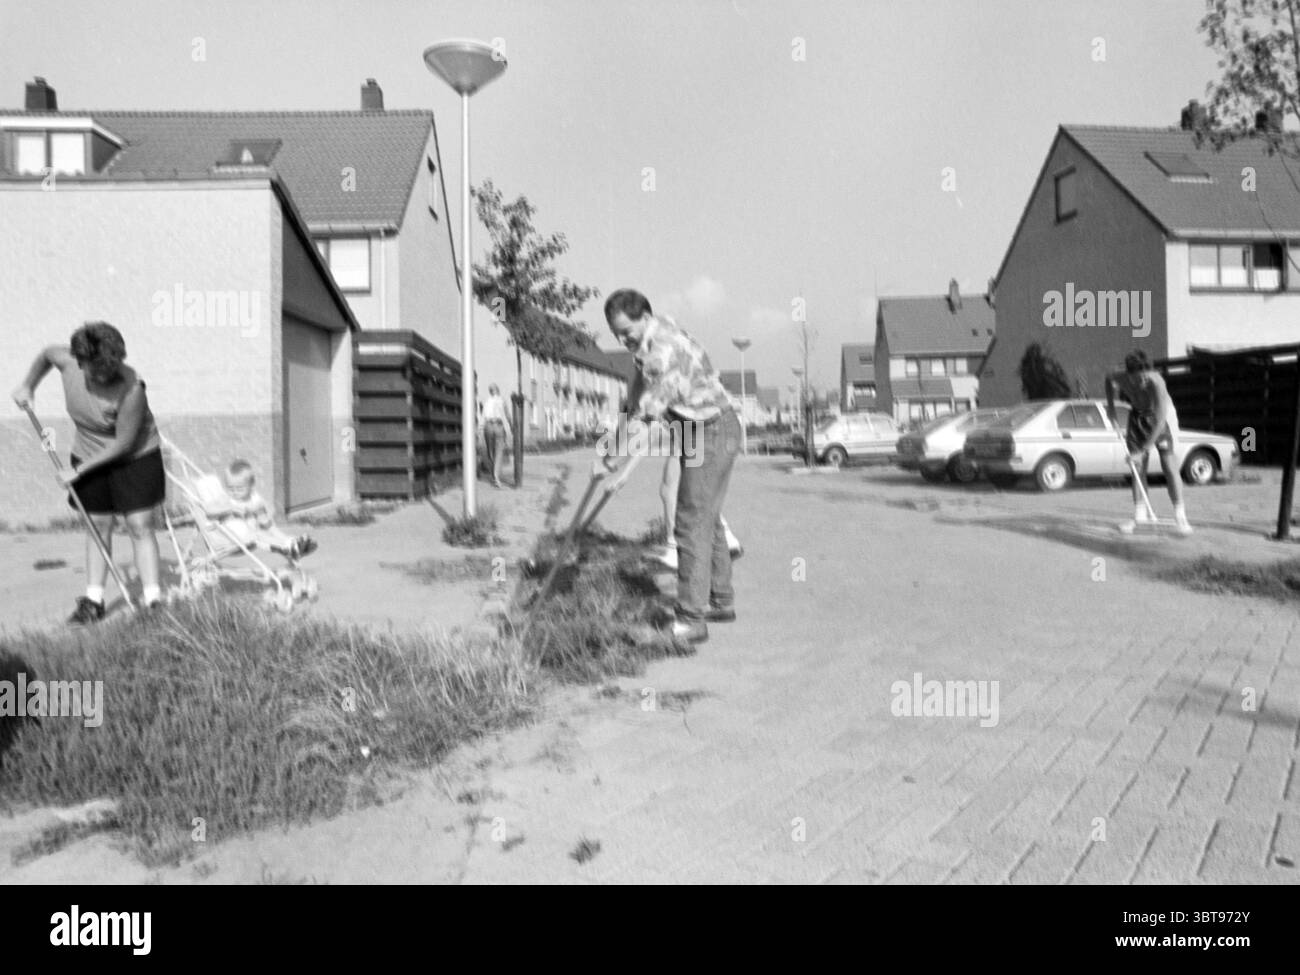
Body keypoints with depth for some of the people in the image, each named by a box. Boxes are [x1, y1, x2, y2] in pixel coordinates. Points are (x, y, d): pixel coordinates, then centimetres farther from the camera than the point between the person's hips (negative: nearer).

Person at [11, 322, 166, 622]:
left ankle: (153, 600, -4)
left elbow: (124, 443, -24)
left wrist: (79, 469, -18)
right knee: (98, 525, 8)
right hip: (89, 457, 5)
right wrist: (28, 387, 9)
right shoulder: (66, 360, -16)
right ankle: (93, 601, 14)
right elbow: (45, 355, 12)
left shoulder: (131, 389, -31)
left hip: (135, 455, -5)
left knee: (140, 525, -6)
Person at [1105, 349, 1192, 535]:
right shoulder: (1121, 378, -26)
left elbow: (1159, 422, -39)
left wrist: (1142, 450, -40)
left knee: (1168, 464, -13)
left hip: (1160, 417, -4)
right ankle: (1140, 514, 7)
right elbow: (1109, 379, 3)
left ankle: (1180, 516, -10)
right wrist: (1110, 407, 0)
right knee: (1138, 466, 0)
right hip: (1137, 416, 4)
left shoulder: (1156, 382, -38)